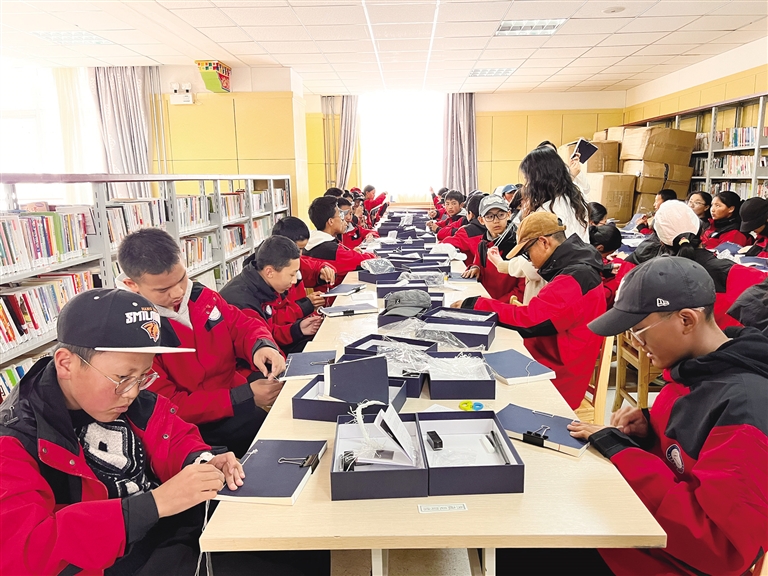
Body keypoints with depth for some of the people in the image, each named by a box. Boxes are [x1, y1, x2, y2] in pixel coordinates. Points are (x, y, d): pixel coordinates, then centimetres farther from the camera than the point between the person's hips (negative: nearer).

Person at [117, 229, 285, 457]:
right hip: (196, 430, -7)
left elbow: (242, 324, 11)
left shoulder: (200, 295, 2)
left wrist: (261, 345, -15)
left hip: (241, 399, 7)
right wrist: (245, 398, -22)